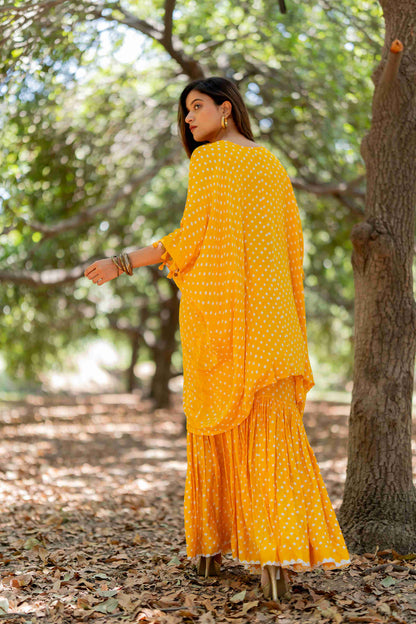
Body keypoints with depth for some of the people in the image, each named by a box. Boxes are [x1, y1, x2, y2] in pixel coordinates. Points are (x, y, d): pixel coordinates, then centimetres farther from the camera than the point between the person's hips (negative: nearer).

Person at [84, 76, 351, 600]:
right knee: (271, 427, -2)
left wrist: (122, 263, -3)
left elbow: (192, 238, -10)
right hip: (267, 312, 4)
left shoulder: (208, 159, -2)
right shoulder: (273, 165, 16)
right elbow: (292, 244, 14)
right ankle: (280, 549, -17)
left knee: (213, 420, 7)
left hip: (215, 308, -4)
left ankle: (210, 546, 13)